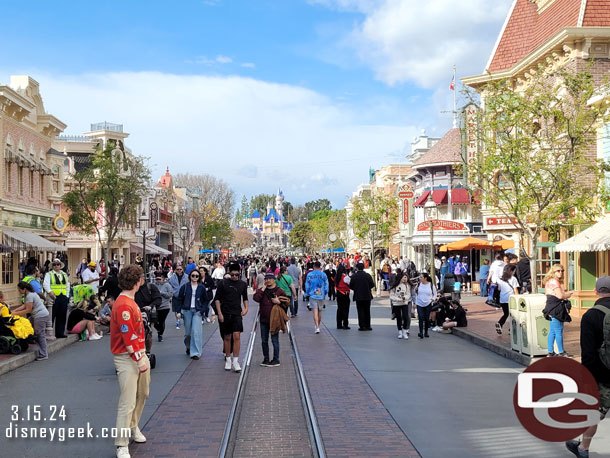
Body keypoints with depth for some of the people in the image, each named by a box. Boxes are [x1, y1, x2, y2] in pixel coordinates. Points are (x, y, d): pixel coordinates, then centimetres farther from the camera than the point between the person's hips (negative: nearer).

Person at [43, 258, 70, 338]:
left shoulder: (64, 275, 20)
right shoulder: (49, 274, 4)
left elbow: (67, 286, 22)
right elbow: (45, 284, -11)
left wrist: (67, 296, 10)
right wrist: (50, 292, -28)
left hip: (63, 298, 5)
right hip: (53, 297, -5)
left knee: (62, 316, 6)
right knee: (51, 316, -6)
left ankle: (60, 333, 12)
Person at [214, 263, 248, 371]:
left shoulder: (243, 284, 4)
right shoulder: (223, 283, -3)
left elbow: (245, 297, 19)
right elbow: (217, 298, 1)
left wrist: (246, 308, 3)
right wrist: (219, 313, -6)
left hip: (237, 313, 1)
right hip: (225, 313, -1)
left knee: (237, 336, -10)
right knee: (227, 337, 7)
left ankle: (235, 361, -6)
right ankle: (228, 359, 21)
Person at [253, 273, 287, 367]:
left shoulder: (279, 291, -1)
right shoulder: (261, 290, 6)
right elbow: (255, 298, -13)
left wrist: (279, 302, -15)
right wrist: (263, 289, -12)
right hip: (263, 320, 4)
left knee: (275, 340, 1)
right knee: (264, 341, 11)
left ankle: (276, 360, 9)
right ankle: (266, 359, 23)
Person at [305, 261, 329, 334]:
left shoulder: (309, 275, -4)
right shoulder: (323, 275, -1)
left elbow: (307, 286, 2)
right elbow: (326, 286, 3)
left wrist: (307, 294, 15)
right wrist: (325, 294, 16)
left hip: (312, 295, -2)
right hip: (321, 295, 2)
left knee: (315, 311, -5)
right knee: (320, 311, 14)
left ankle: (317, 327, -17)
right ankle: (318, 326, 25)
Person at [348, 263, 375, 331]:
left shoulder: (354, 276, -8)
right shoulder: (368, 275, -4)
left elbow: (351, 286, -6)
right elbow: (372, 284, -3)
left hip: (358, 296, -1)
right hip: (367, 296, 1)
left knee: (360, 312, 3)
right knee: (367, 311, 11)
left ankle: (362, 326, 0)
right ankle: (367, 326, 11)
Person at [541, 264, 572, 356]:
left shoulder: (550, 281, 17)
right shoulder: (554, 281, -14)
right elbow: (560, 296, -22)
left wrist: (565, 294, 15)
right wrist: (568, 295, -3)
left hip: (552, 310, 10)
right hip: (556, 310, -10)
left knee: (552, 331, 13)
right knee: (559, 331, -3)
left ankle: (550, 352, 17)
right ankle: (561, 352, 4)